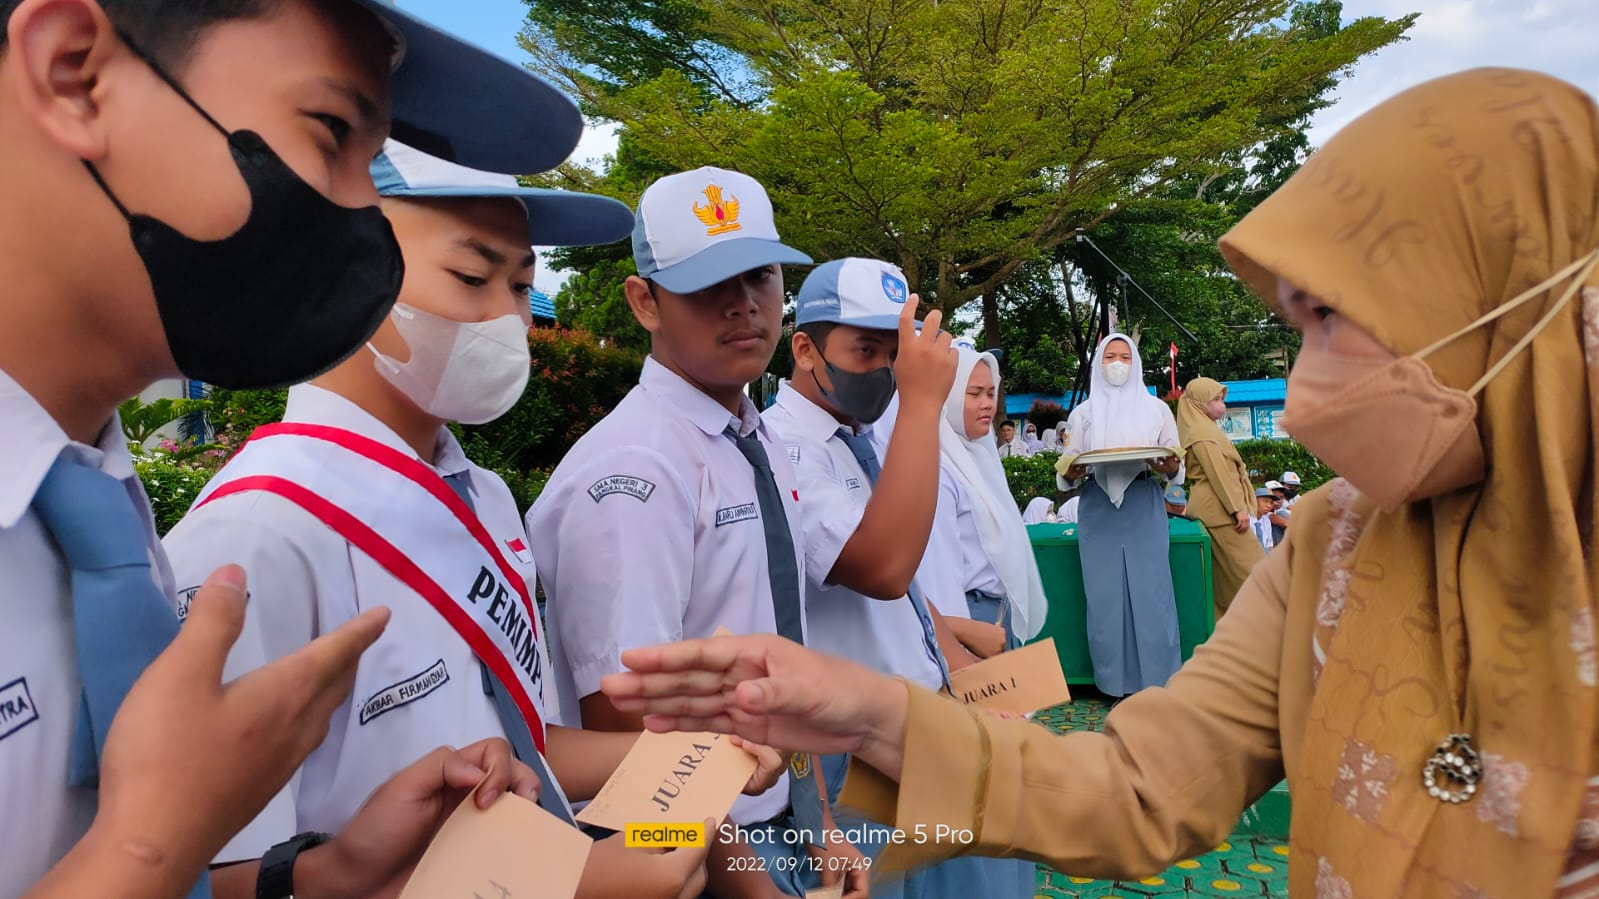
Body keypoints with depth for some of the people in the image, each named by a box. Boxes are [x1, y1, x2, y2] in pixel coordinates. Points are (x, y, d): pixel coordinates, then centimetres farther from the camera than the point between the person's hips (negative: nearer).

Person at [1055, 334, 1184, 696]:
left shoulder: (1156, 408, 10)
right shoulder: (1084, 412, 11)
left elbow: (1177, 465, 7)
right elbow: (1067, 468, 7)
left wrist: (1170, 466, -16)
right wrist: (1071, 472, -15)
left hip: (1144, 507, 0)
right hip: (1098, 509, 1)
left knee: (1150, 590, -4)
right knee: (1105, 594, 0)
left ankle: (1157, 681, 7)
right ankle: (1116, 682, 10)